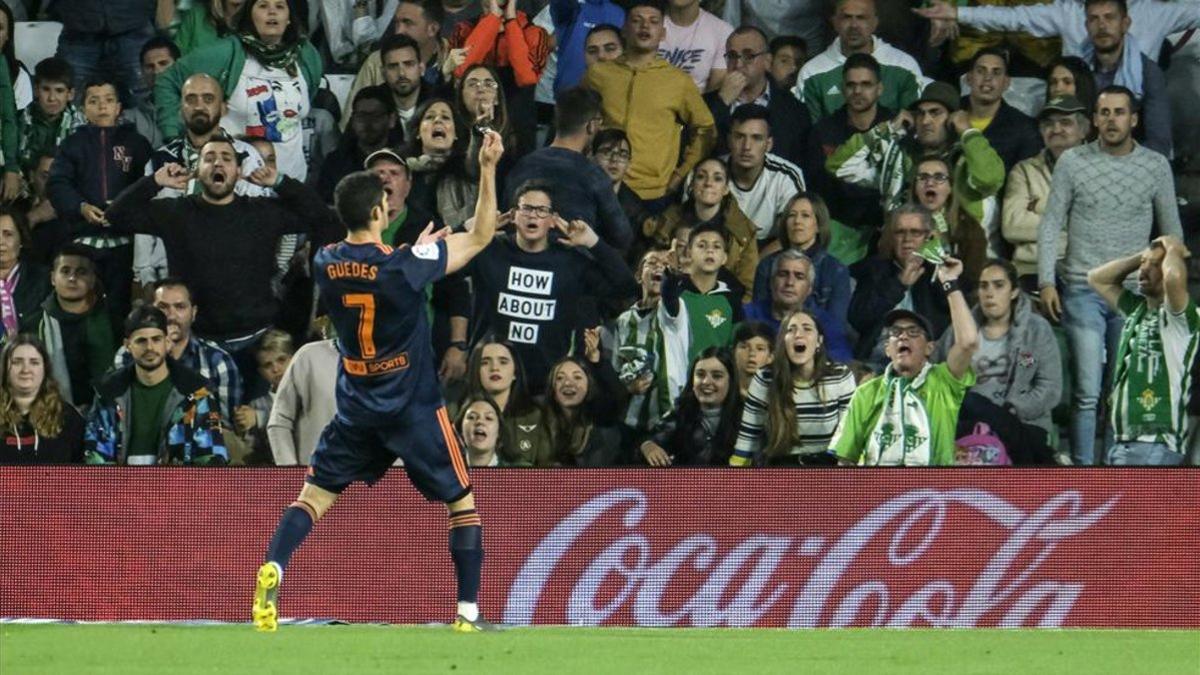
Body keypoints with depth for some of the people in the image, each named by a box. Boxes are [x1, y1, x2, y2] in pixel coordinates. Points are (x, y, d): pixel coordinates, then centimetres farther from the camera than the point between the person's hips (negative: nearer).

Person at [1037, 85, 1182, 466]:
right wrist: (1046, 281, -4)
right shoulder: (1073, 163, 1)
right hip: (1083, 290, -1)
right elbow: (1051, 224, 4)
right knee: (1088, 391, -8)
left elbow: (1171, 232, 12)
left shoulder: (1156, 167, 5)